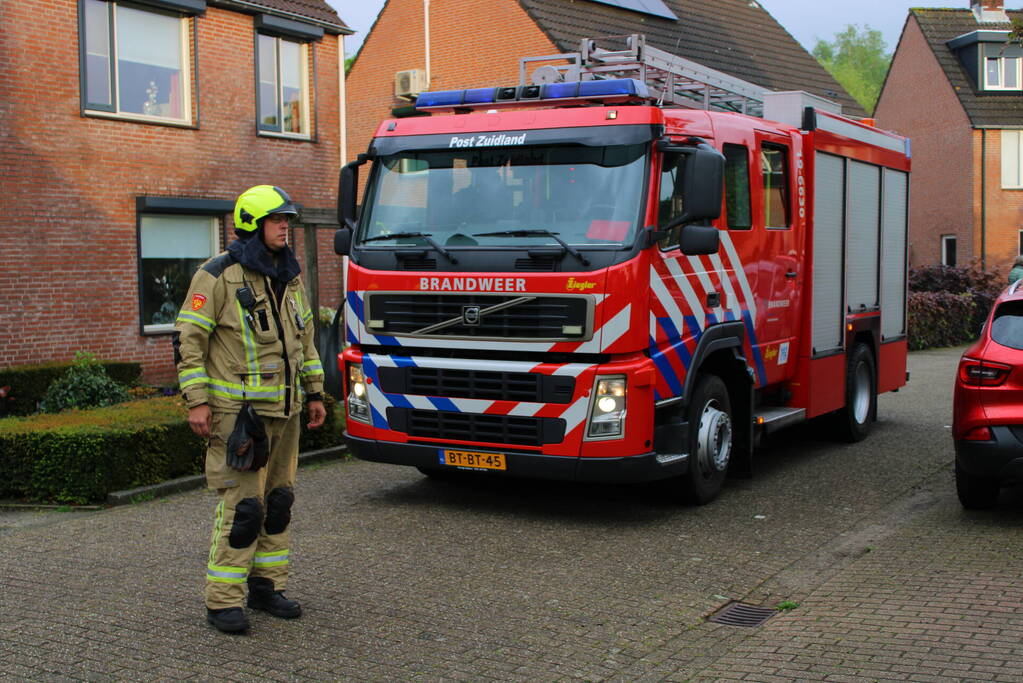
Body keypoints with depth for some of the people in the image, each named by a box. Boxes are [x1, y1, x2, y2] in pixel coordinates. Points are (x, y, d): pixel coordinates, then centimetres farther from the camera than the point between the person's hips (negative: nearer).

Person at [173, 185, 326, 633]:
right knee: (242, 504, -8)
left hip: (284, 410, 7)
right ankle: (223, 602, 1)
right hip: (237, 410, -7)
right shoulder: (218, 276, -8)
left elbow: (305, 338, 22)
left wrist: (315, 393, 18)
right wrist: (197, 401, -14)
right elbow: (188, 340, -9)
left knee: (279, 500, 12)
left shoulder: (289, 278, 14)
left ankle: (266, 587, 24)